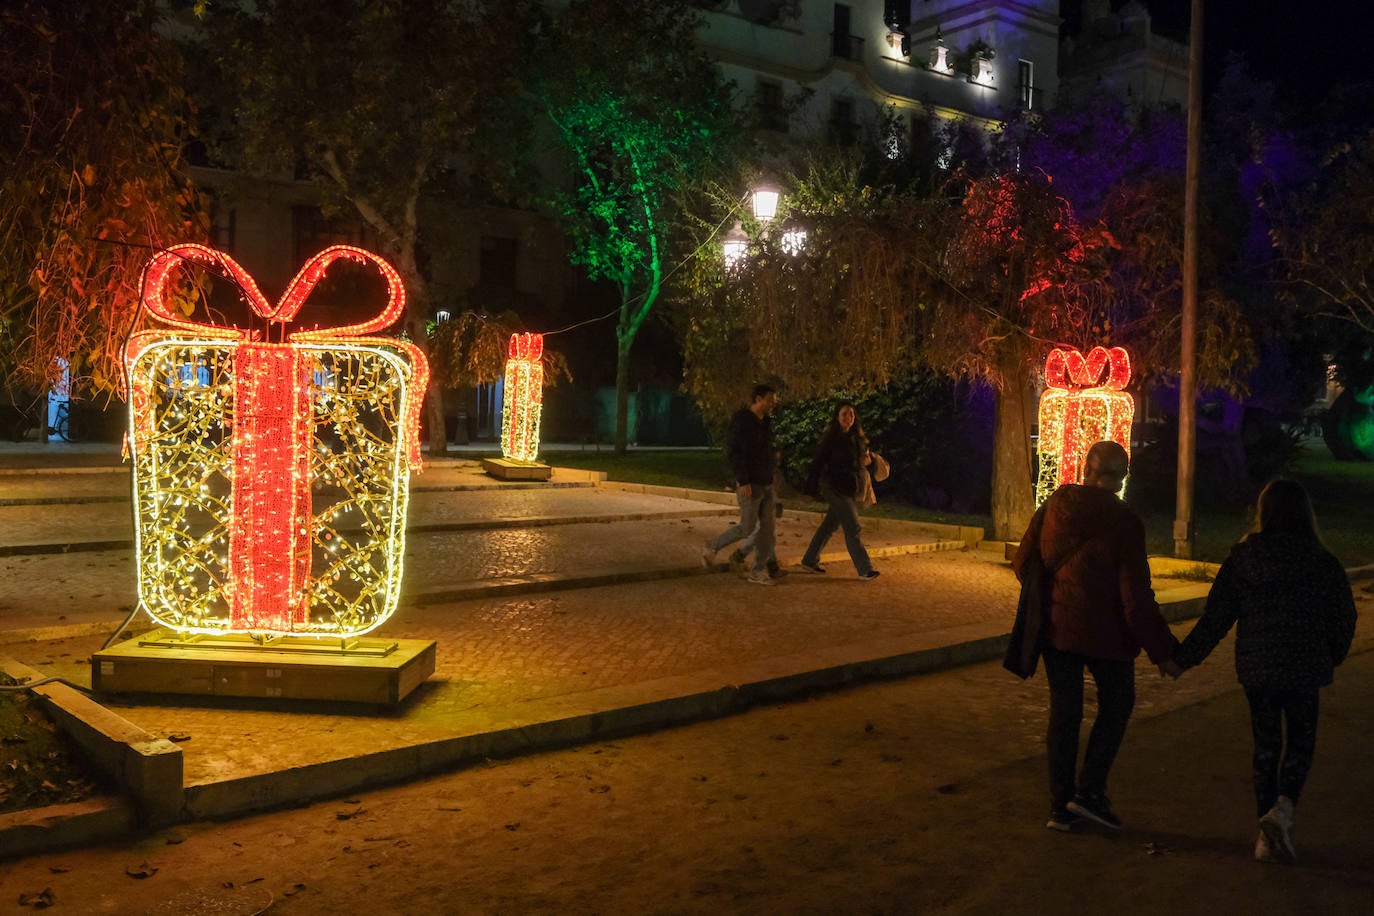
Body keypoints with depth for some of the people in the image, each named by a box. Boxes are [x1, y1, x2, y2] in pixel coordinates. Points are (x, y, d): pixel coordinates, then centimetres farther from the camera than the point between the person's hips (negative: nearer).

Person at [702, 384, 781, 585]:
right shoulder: (741, 420, -13)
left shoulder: (765, 422, 11)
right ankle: (711, 547, 16)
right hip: (749, 484, -8)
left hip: (766, 484, 8)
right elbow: (733, 452, -17)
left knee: (767, 526, 4)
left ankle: (759, 571, 10)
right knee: (747, 527, -4)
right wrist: (743, 481, -21)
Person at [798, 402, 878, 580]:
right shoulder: (831, 438, -11)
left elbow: (863, 456, 23)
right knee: (852, 529, -8)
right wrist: (812, 487, -16)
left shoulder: (856, 437, 11)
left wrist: (866, 460, -2)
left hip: (850, 488, 8)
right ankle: (865, 569, -4)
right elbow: (819, 461, -12)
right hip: (835, 487, -8)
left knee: (830, 525, 14)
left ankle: (809, 561, 25)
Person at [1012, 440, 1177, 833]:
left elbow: (1022, 562, 3)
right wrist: (1163, 649, -6)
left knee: (1064, 712, 12)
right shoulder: (1125, 523, -15)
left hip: (1055, 627, 4)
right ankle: (1089, 790, 10)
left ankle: (1061, 804, 17)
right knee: (1116, 703, 17)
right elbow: (1137, 598, -15)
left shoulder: (1054, 506, -4)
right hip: (1103, 633, -4)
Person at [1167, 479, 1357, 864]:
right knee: (1300, 744, 14)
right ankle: (1282, 808, -12)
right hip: (1303, 668, -1)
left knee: (1265, 746, 13)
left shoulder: (1241, 558, -4)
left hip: (1255, 669, 1)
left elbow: (1215, 618, -4)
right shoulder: (1322, 562, -7)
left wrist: (1183, 659, 4)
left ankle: (1269, 837, 15)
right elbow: (1343, 618, -1)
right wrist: (1331, 657, 18)